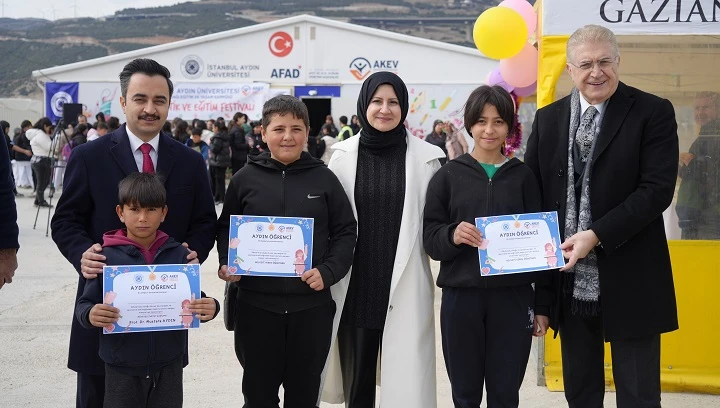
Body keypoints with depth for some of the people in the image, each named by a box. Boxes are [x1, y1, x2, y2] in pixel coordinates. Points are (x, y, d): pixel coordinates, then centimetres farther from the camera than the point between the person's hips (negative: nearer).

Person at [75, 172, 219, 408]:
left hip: (169, 366, 2)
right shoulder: (107, 256, -5)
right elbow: (84, 305, -4)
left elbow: (196, 302, 4)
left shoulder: (179, 255, 0)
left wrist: (210, 309, -18)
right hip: (122, 368, -1)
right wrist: (90, 315, -26)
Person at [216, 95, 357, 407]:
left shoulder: (324, 178, 2)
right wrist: (226, 263, -6)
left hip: (311, 305, 0)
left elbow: (345, 232, 4)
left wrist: (328, 272, -10)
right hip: (256, 304, 0)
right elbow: (226, 229, 12)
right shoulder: (245, 179, 2)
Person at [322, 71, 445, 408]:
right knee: (357, 380, 11)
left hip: (405, 287, -2)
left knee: (406, 380, -3)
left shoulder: (426, 157, 0)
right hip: (354, 286, 2)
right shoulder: (343, 154, 4)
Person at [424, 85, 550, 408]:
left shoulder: (523, 176, 5)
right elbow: (429, 238, 3)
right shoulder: (448, 176, 4)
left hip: (513, 297, 0)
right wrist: (452, 236, -20)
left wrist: (543, 305, 3)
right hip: (461, 297, 0)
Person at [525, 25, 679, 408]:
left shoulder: (653, 113, -5)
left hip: (628, 282, -4)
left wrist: (596, 235, -20)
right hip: (569, 281, 4)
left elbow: (657, 189, -14)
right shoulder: (548, 118, 8)